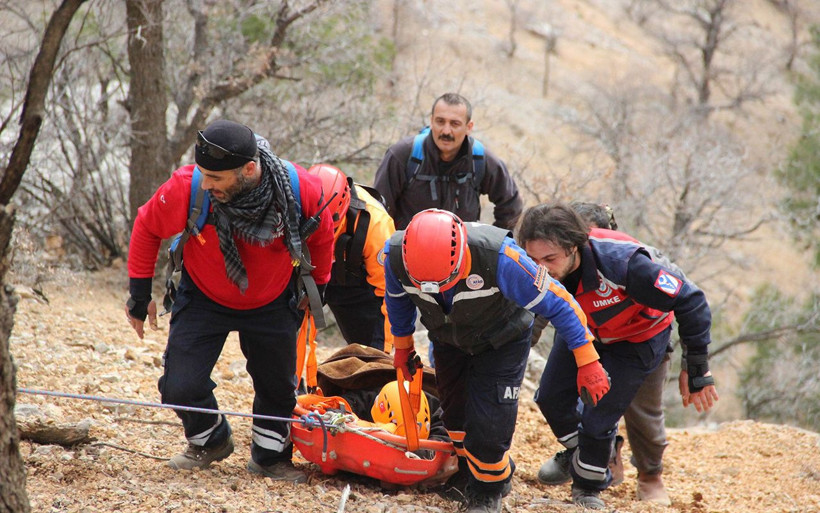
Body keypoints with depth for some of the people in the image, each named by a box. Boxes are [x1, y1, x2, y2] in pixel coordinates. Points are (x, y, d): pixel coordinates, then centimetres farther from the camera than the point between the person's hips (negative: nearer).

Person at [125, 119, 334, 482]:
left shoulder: (302, 191, -28)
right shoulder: (186, 188, -32)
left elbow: (321, 238, -4)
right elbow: (147, 228, -10)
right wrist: (139, 296, -4)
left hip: (272, 305, 1)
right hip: (203, 299, -1)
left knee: (279, 387, 9)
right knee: (181, 388, -7)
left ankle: (269, 456, 37)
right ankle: (210, 442, 25)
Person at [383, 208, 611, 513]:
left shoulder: (498, 257, -43)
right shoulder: (396, 255, -30)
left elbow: (556, 302, -30)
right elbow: (398, 299, -3)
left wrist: (587, 362, -25)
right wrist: (402, 345, 12)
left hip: (502, 342, -4)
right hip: (448, 340, 4)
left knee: (488, 426, -10)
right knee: (455, 418, 13)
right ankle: (471, 474, 42)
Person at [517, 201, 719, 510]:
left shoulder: (621, 263, -45)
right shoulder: (536, 270, -31)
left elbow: (690, 302, -34)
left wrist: (696, 369, -27)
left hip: (637, 337, -5)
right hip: (581, 327, 5)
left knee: (598, 420, -6)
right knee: (551, 397, 10)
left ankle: (589, 487, 24)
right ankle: (576, 451, 42)